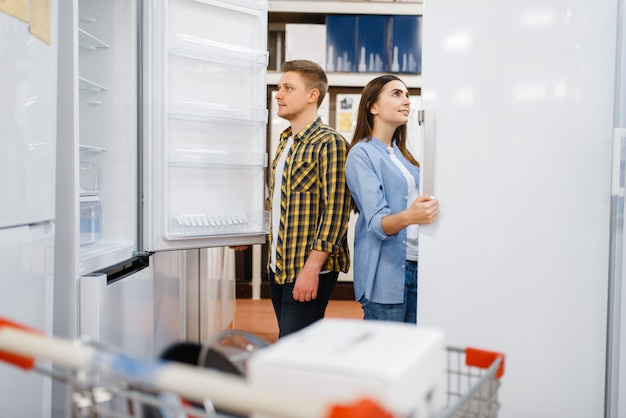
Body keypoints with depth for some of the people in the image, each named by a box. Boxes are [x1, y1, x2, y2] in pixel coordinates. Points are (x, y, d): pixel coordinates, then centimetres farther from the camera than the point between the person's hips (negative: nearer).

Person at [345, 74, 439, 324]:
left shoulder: (401, 153, 14)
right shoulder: (362, 154, -9)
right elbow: (376, 222, -20)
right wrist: (407, 217, -38)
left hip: (415, 266, 7)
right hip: (385, 272, -7)